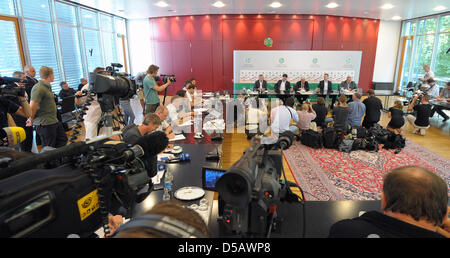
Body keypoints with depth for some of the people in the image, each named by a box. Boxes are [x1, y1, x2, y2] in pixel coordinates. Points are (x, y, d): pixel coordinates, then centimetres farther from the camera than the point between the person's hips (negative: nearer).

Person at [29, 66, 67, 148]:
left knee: (63, 140, 18)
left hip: (54, 121, 10)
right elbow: (32, 107, -20)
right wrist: (31, 119, -8)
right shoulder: (38, 88, -18)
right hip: (45, 123, -10)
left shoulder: (47, 87, 14)